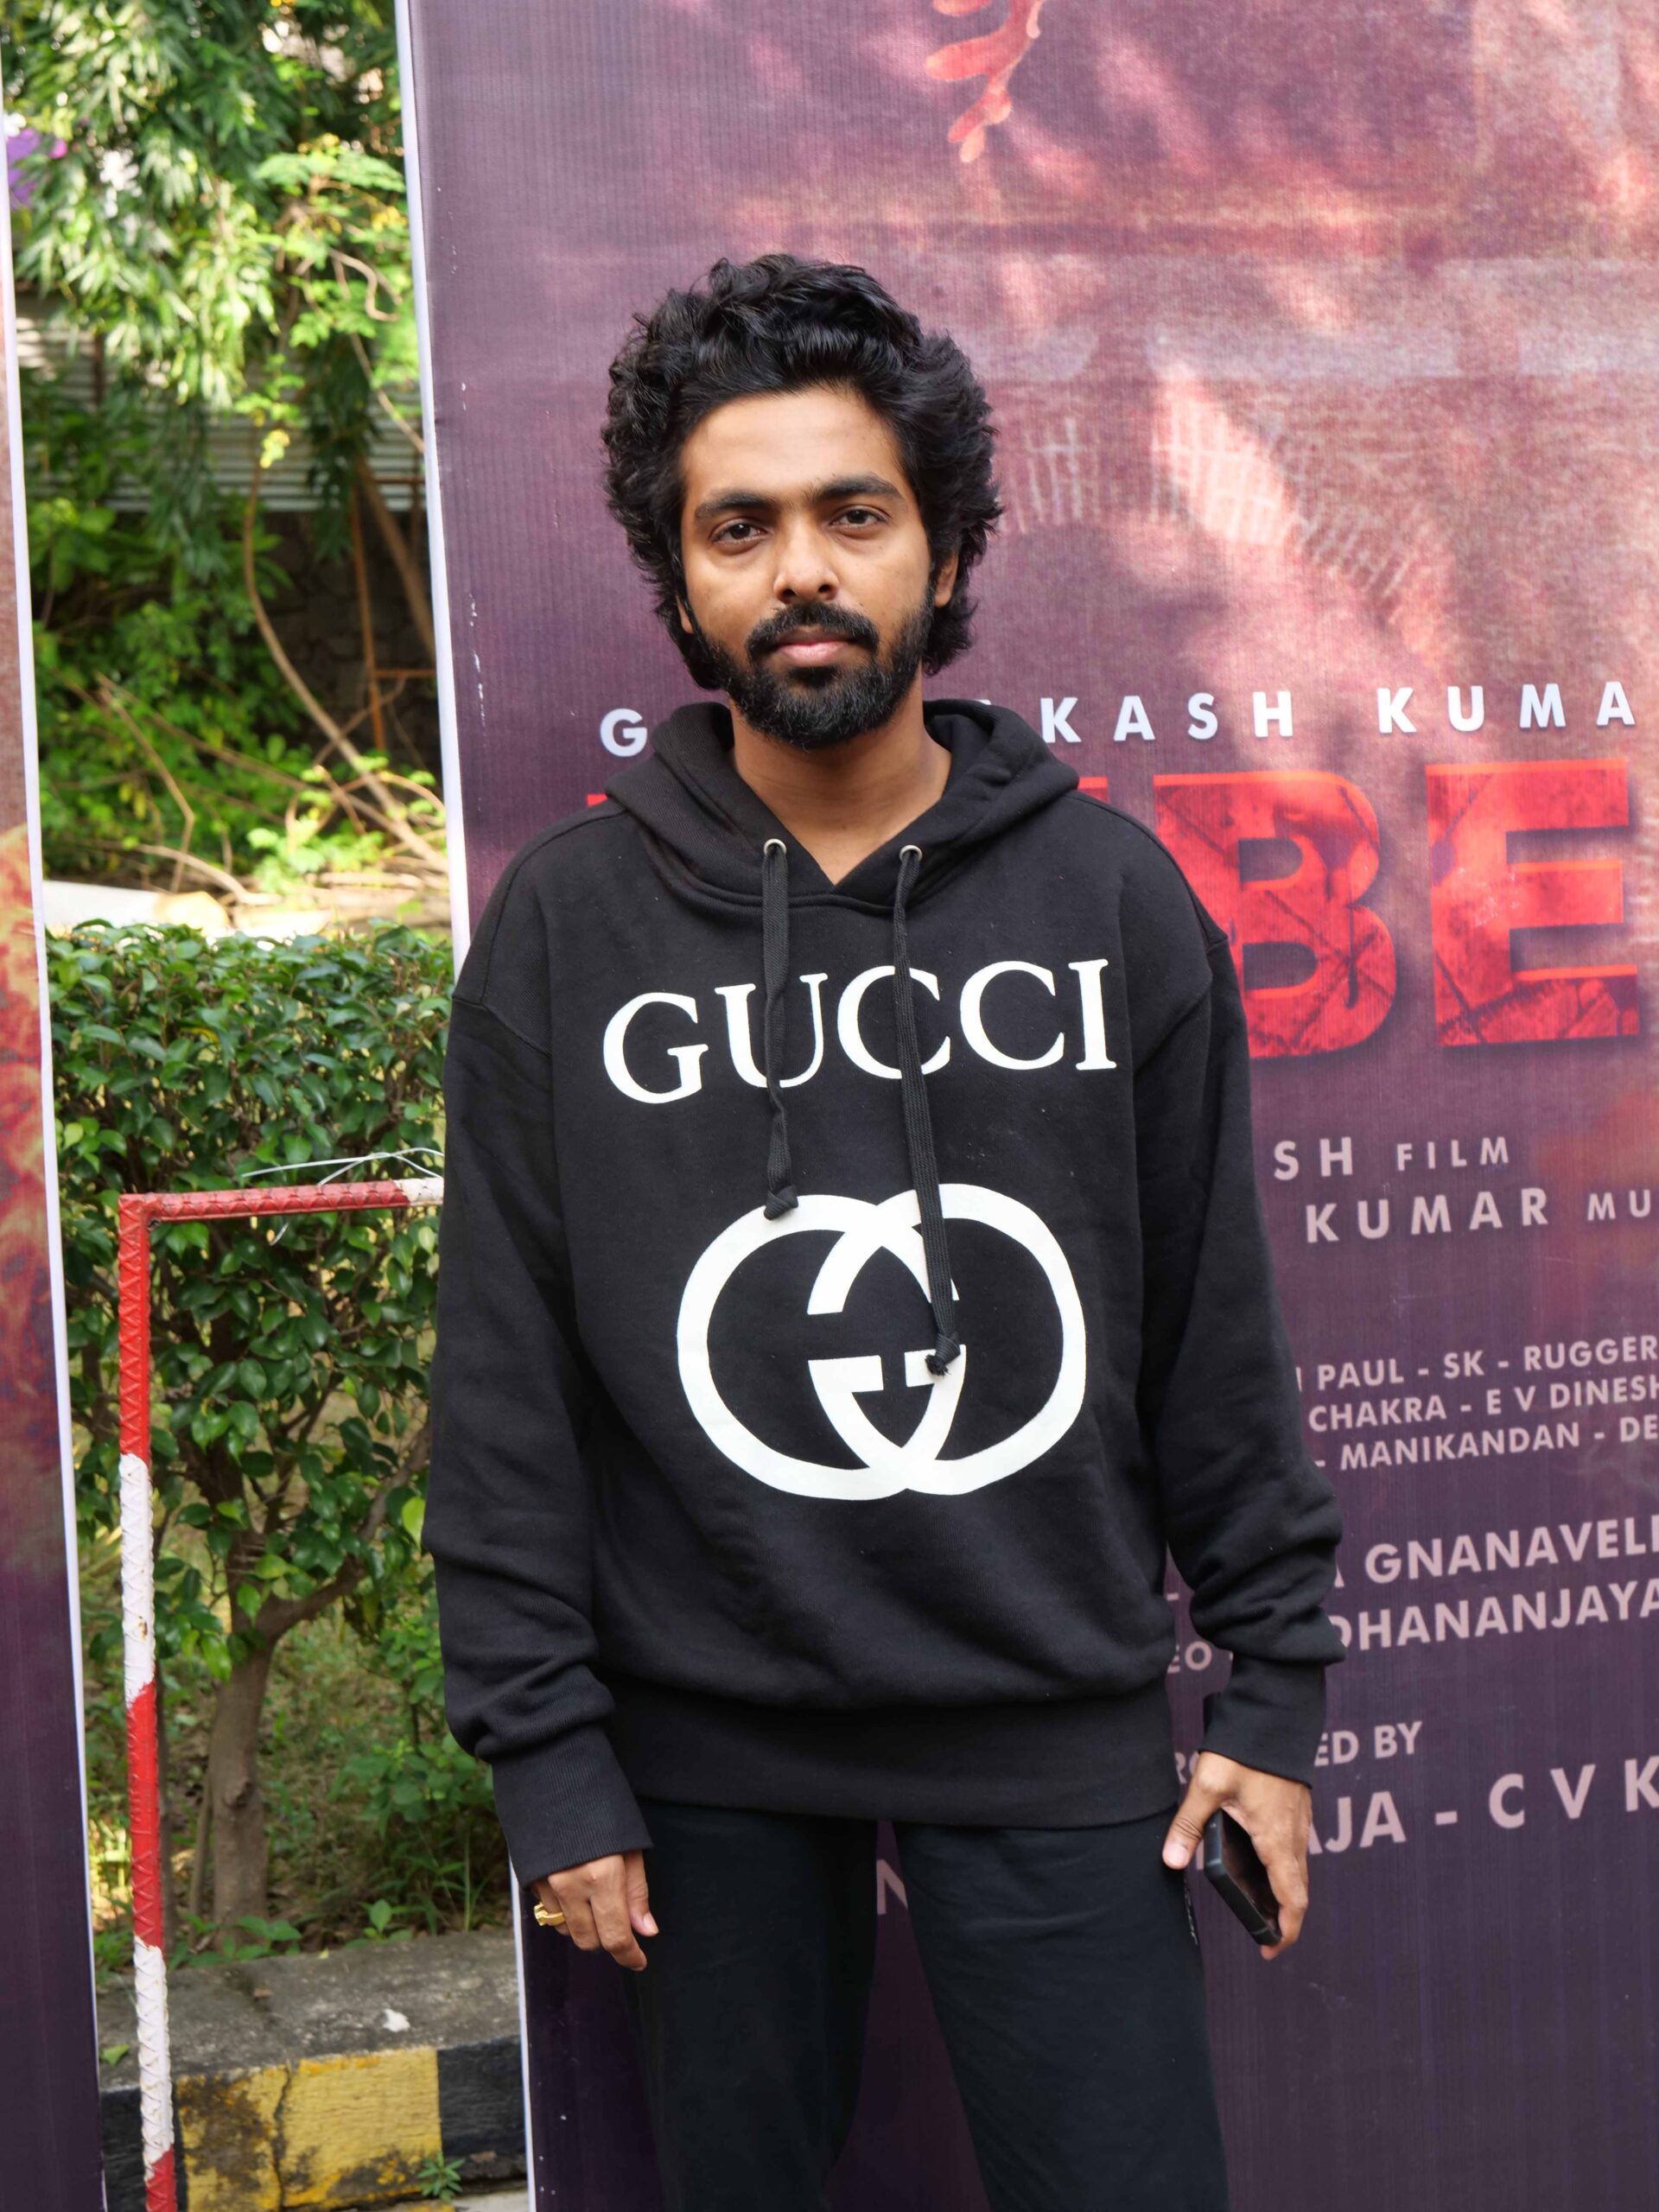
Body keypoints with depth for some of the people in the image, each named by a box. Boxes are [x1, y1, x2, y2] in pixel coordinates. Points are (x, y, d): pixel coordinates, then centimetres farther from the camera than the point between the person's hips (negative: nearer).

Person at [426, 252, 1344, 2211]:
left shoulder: (1112, 894, 1)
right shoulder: (567, 923, -2)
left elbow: (1216, 1320, 4)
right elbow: (505, 1380, -1)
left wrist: (1276, 1684, 3)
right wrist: (543, 1751, -4)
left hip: (1059, 1735, 1)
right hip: (709, 1759, 0)